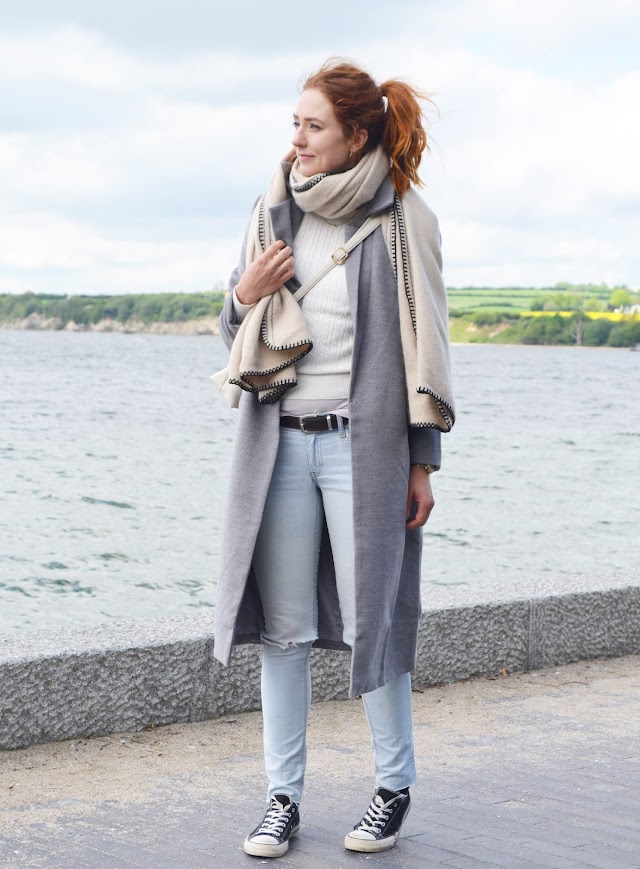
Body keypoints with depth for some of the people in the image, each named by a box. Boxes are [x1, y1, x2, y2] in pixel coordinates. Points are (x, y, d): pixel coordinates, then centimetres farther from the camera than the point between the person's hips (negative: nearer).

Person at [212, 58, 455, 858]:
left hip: (363, 444, -4)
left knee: (372, 618, 1)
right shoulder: (274, 213, 11)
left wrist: (422, 463, -3)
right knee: (282, 625, 5)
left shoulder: (401, 222, -1)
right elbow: (234, 334, 18)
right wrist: (243, 296, -4)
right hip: (279, 441, 4)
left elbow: (423, 351, 0)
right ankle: (283, 797, 15)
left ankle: (395, 788, 18)